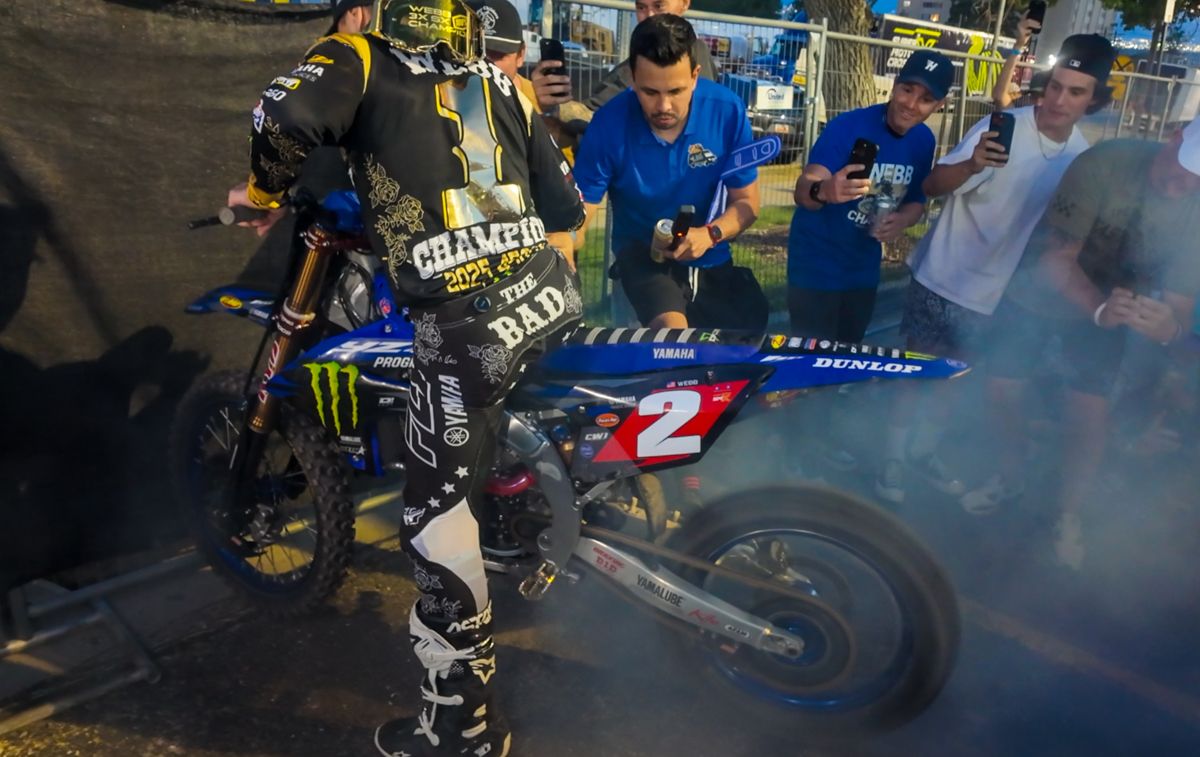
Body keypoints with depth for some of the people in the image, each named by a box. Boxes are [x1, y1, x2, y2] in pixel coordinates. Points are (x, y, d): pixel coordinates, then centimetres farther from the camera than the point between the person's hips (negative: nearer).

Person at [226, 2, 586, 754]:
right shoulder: (505, 83, 20)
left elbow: (288, 114, -15)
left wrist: (263, 191, 6)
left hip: (467, 321, -5)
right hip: (549, 293, 6)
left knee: (439, 522, 7)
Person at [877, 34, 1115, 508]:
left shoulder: (1081, 155, -2)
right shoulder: (1002, 129, -18)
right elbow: (932, 186, -27)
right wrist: (972, 164, -46)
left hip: (992, 291, 5)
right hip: (942, 278, -5)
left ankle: (923, 450, 37)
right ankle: (892, 457, 22)